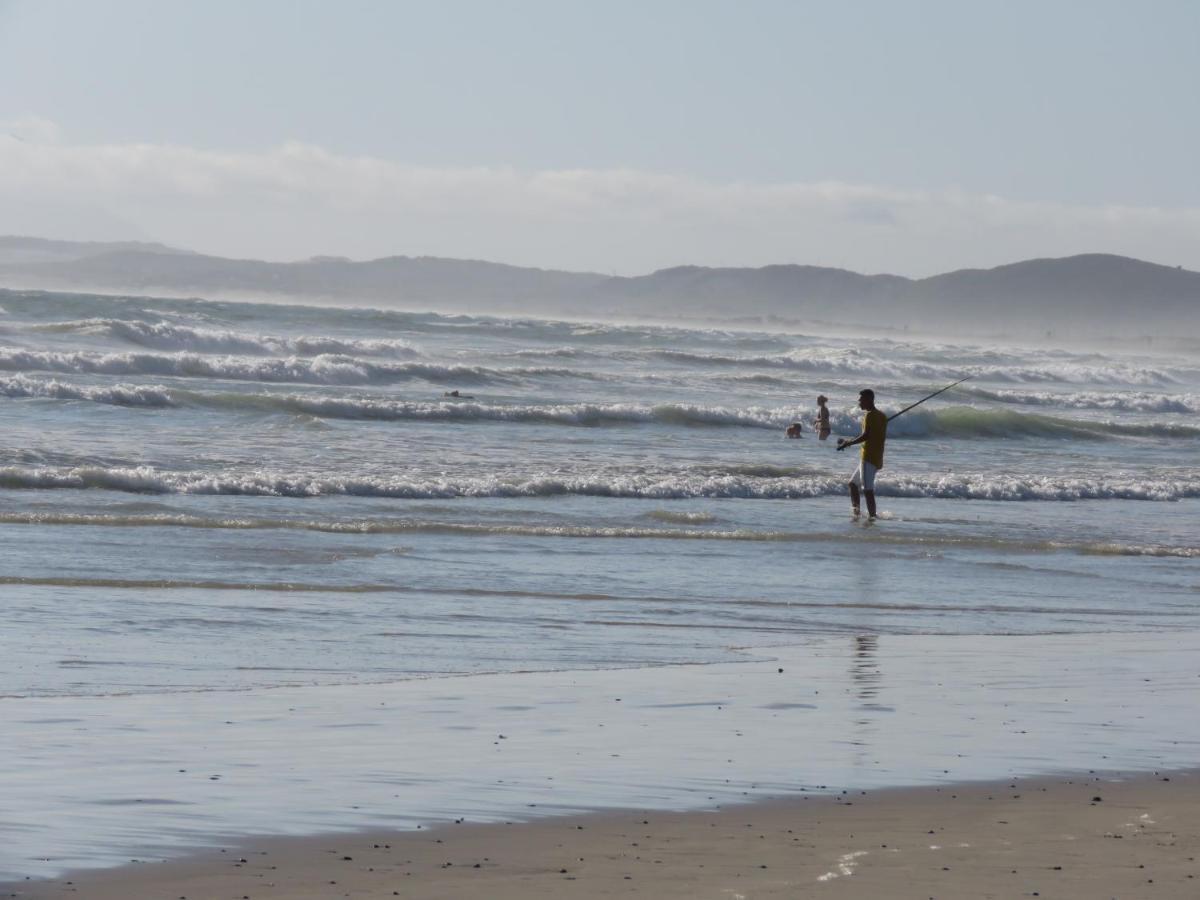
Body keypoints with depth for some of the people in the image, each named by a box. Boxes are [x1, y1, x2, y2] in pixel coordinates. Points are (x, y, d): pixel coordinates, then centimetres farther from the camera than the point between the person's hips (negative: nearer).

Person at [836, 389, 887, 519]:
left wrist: (848, 443, -13)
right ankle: (856, 512, 12)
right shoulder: (882, 416, 15)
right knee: (853, 483, 17)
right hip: (877, 458, 10)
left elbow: (866, 436, -21)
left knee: (867, 489, -11)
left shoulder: (869, 415, -12)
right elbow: (884, 437, 19)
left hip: (868, 457, -10)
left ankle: (872, 516, -15)